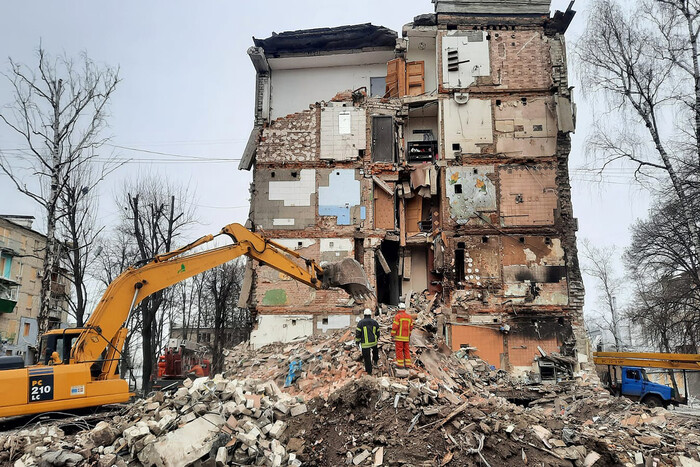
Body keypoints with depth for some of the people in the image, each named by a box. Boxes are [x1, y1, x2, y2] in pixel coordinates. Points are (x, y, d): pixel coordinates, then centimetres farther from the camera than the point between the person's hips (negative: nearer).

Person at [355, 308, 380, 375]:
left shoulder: (361, 322, -7)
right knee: (375, 349, 36)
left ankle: (369, 371, 13)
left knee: (367, 357, 6)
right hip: (373, 342, 3)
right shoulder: (375, 322, 3)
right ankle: (375, 360, 48)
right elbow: (378, 333, 12)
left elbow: (358, 333, -8)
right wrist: (377, 339, 28)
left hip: (365, 343, -3)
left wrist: (357, 341, 5)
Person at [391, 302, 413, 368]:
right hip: (406, 337, 6)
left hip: (399, 336, -6)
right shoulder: (409, 316, 8)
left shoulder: (397, 316, -11)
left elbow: (394, 327, -15)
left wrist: (392, 336, -10)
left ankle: (400, 364, 2)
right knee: (406, 350, 12)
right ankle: (407, 363, 13)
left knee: (399, 350, 0)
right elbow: (411, 327, 12)